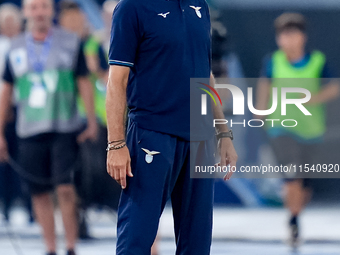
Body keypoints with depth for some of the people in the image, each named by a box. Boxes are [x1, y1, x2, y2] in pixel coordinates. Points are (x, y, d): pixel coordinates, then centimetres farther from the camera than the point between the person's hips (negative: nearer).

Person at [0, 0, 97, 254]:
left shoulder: (71, 43, 3)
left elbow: (84, 83, 3)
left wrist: (92, 122, -6)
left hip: (65, 130, -2)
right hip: (30, 133, 3)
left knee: (65, 188, -12)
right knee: (40, 193, 4)